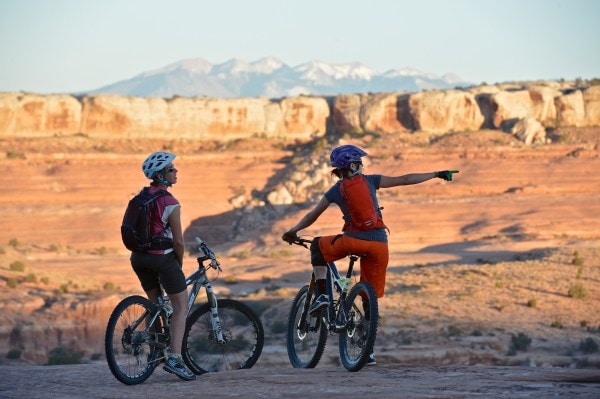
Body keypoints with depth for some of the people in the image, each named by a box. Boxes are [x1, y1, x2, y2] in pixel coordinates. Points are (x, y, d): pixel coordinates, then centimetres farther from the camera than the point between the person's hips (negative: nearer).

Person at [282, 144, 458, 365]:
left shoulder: (336, 190, 9)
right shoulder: (370, 181, 11)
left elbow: (312, 216, 12)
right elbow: (405, 179, 12)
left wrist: (293, 231, 25)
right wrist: (437, 175, 19)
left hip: (353, 240, -2)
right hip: (379, 244, 2)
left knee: (317, 247, 26)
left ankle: (321, 295, 9)